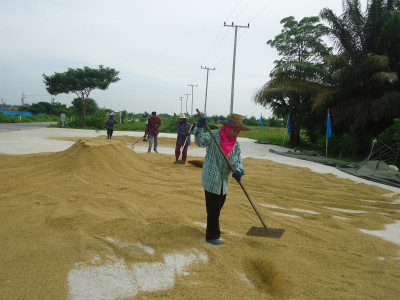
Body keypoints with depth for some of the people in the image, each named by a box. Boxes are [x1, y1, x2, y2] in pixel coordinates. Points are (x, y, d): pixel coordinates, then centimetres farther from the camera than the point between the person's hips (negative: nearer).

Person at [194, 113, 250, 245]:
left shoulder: (236, 144, 5)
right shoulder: (213, 135, -11)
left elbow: (238, 161, -1)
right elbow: (200, 141, -25)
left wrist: (238, 171, -23)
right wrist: (200, 128, -44)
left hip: (224, 182, 7)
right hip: (211, 179, -7)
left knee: (218, 206, 20)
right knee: (213, 208, -5)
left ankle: (213, 229, 41)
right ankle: (212, 236, 7)